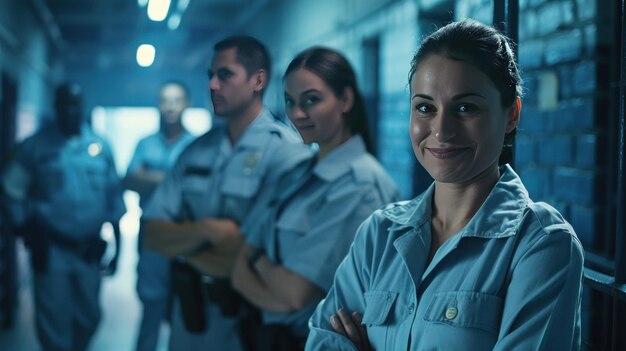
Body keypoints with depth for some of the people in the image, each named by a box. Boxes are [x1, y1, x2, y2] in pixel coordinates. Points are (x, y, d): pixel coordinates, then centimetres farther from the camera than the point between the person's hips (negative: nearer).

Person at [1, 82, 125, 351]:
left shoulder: (101, 147, 5)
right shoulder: (36, 145, -2)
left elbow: (113, 195, 7)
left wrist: (117, 244, 6)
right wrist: (28, 230, -5)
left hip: (89, 249, 3)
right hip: (51, 250, -3)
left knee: (89, 317, 12)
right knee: (54, 321, 1)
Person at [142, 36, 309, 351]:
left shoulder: (287, 153, -16)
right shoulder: (196, 150, 3)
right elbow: (153, 234, -2)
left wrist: (181, 242, -8)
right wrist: (207, 230, -21)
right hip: (188, 314, 5)